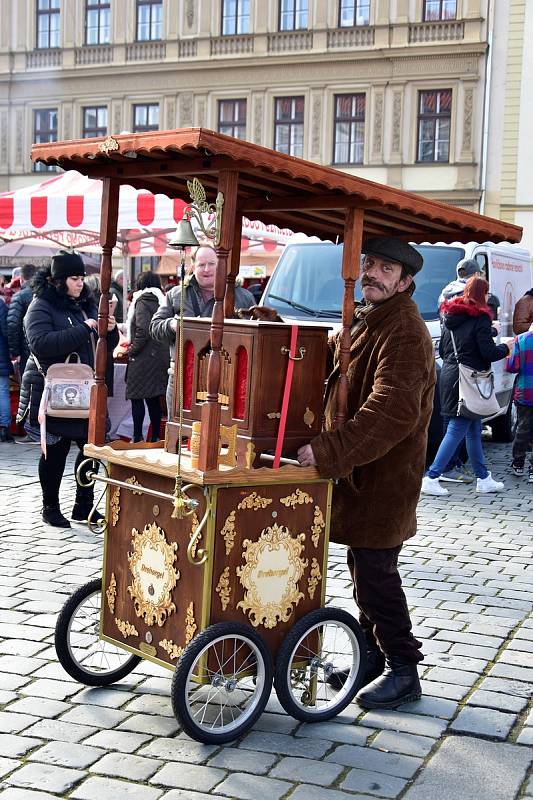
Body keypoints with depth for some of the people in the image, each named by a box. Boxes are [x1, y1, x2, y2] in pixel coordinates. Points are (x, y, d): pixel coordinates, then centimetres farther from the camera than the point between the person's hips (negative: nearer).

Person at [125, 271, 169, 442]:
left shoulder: (142, 301, -9)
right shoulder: (161, 301, 12)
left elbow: (143, 331, -20)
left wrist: (132, 350, -8)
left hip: (143, 357, -8)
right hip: (161, 356, 8)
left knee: (137, 399, -1)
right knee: (154, 399, 12)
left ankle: (137, 438, 0)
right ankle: (155, 436, 15)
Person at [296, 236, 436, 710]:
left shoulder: (405, 333, -19)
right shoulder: (363, 321, 13)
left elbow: (391, 413, -31)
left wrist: (327, 451, -34)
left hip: (384, 476, -9)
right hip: (358, 472, 9)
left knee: (375, 573, -4)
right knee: (364, 568, 17)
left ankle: (404, 671, 11)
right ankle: (375, 657, 30)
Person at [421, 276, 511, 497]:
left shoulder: (451, 317, 13)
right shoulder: (480, 318, -12)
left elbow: (442, 349, 17)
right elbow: (488, 352, -14)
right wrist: (506, 348, 3)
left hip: (449, 376, 9)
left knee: (474, 429, 16)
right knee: (457, 431, -4)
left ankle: (483, 479, 23)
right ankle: (431, 478, -6)